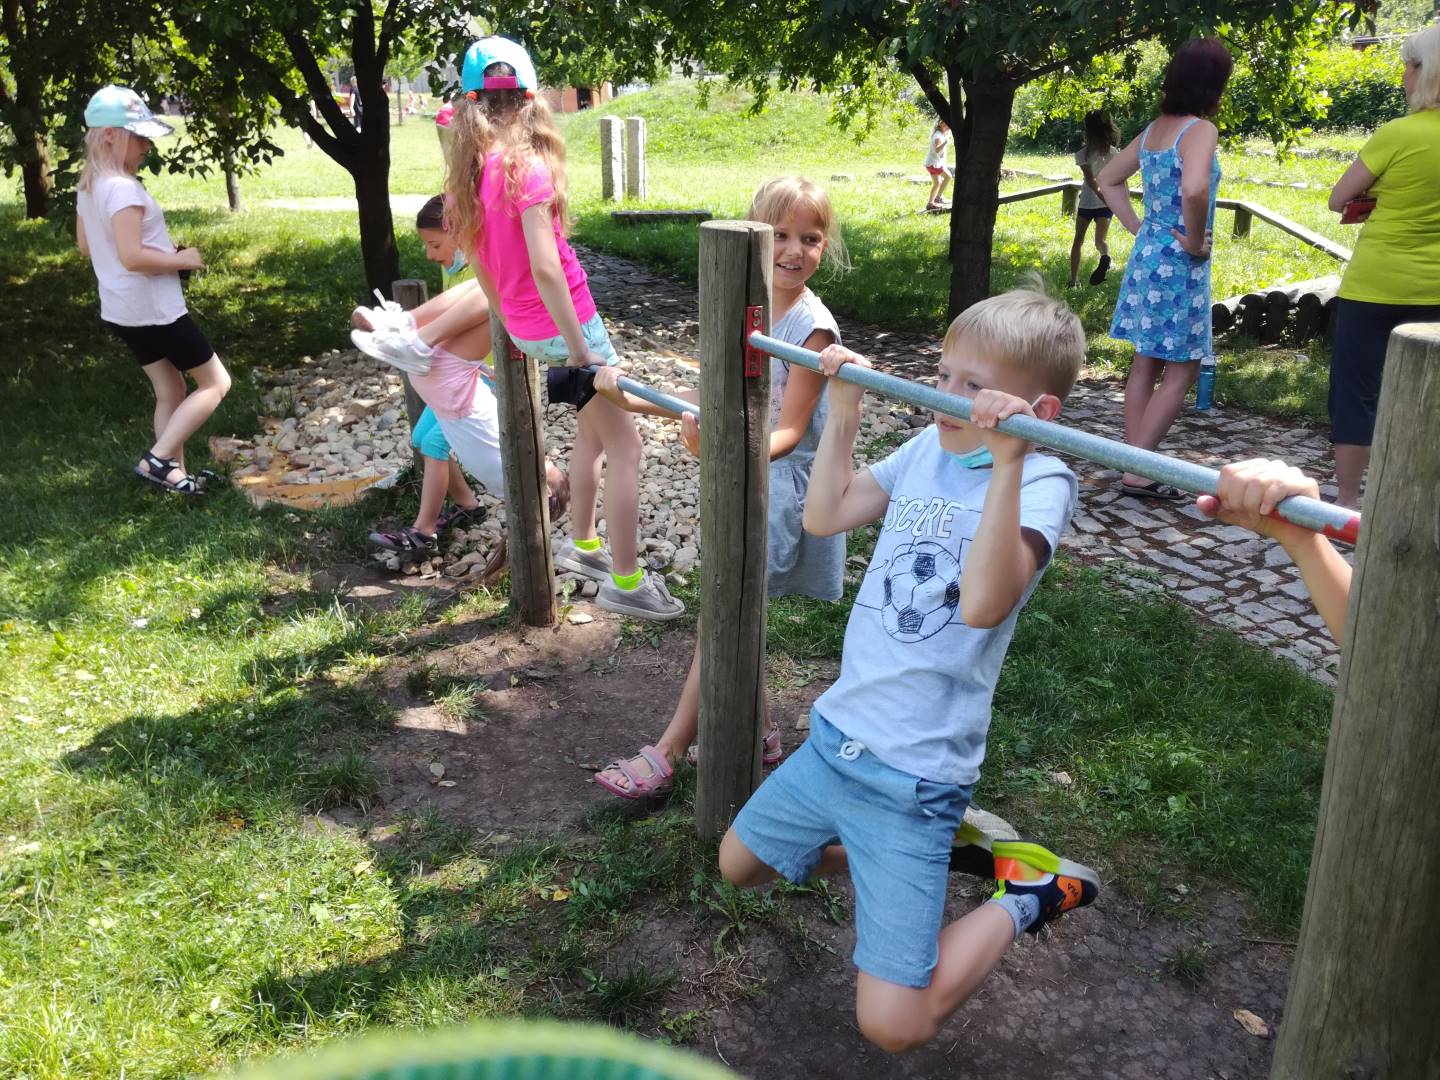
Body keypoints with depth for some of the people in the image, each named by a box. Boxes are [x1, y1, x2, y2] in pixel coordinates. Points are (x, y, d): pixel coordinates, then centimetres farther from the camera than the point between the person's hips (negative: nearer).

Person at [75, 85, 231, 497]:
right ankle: (158, 459, -2)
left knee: (171, 391, 17)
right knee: (215, 383, 2)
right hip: (153, 310, -10)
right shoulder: (123, 189, -22)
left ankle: (174, 474, 20)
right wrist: (182, 260, -14)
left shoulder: (88, 186, 9)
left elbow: (86, 246, 19)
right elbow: (132, 257, -29)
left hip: (122, 310, 10)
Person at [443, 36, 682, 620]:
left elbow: (476, 256, 13)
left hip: (525, 327, 8)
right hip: (564, 322, -8)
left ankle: (582, 543, 35)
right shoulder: (525, 165, -20)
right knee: (624, 443, 2)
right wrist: (579, 349, -21)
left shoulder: (470, 170, 3)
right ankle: (627, 582, 7)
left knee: (594, 422, 27)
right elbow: (544, 268, -26)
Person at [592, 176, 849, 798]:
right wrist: (629, 397, 2)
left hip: (781, 481, -8)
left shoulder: (812, 326, -16)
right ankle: (758, 734, 29)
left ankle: (666, 755, -1)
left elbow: (789, 431, -18)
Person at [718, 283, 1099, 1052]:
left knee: (892, 1026, -8)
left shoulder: (1040, 483, -17)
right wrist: (843, 409, 4)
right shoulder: (928, 448, 3)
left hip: (911, 777, -7)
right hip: (835, 735, 7)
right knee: (738, 865, 26)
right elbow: (824, 517, 10)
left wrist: (1006, 464, -40)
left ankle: (1023, 899, 14)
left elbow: (983, 603, -33)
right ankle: (882, 862, 36)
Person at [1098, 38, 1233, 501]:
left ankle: (1134, 465, 17)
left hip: (1147, 256, 8)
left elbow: (1108, 179, 20)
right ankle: (1138, 470, -1)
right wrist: (1195, 241, -18)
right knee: (1181, 372, 1)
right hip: (1178, 264, -8)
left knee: (1146, 364, 13)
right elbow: (1194, 189, -34)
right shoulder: (1199, 130, -16)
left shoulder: (1154, 128, 9)